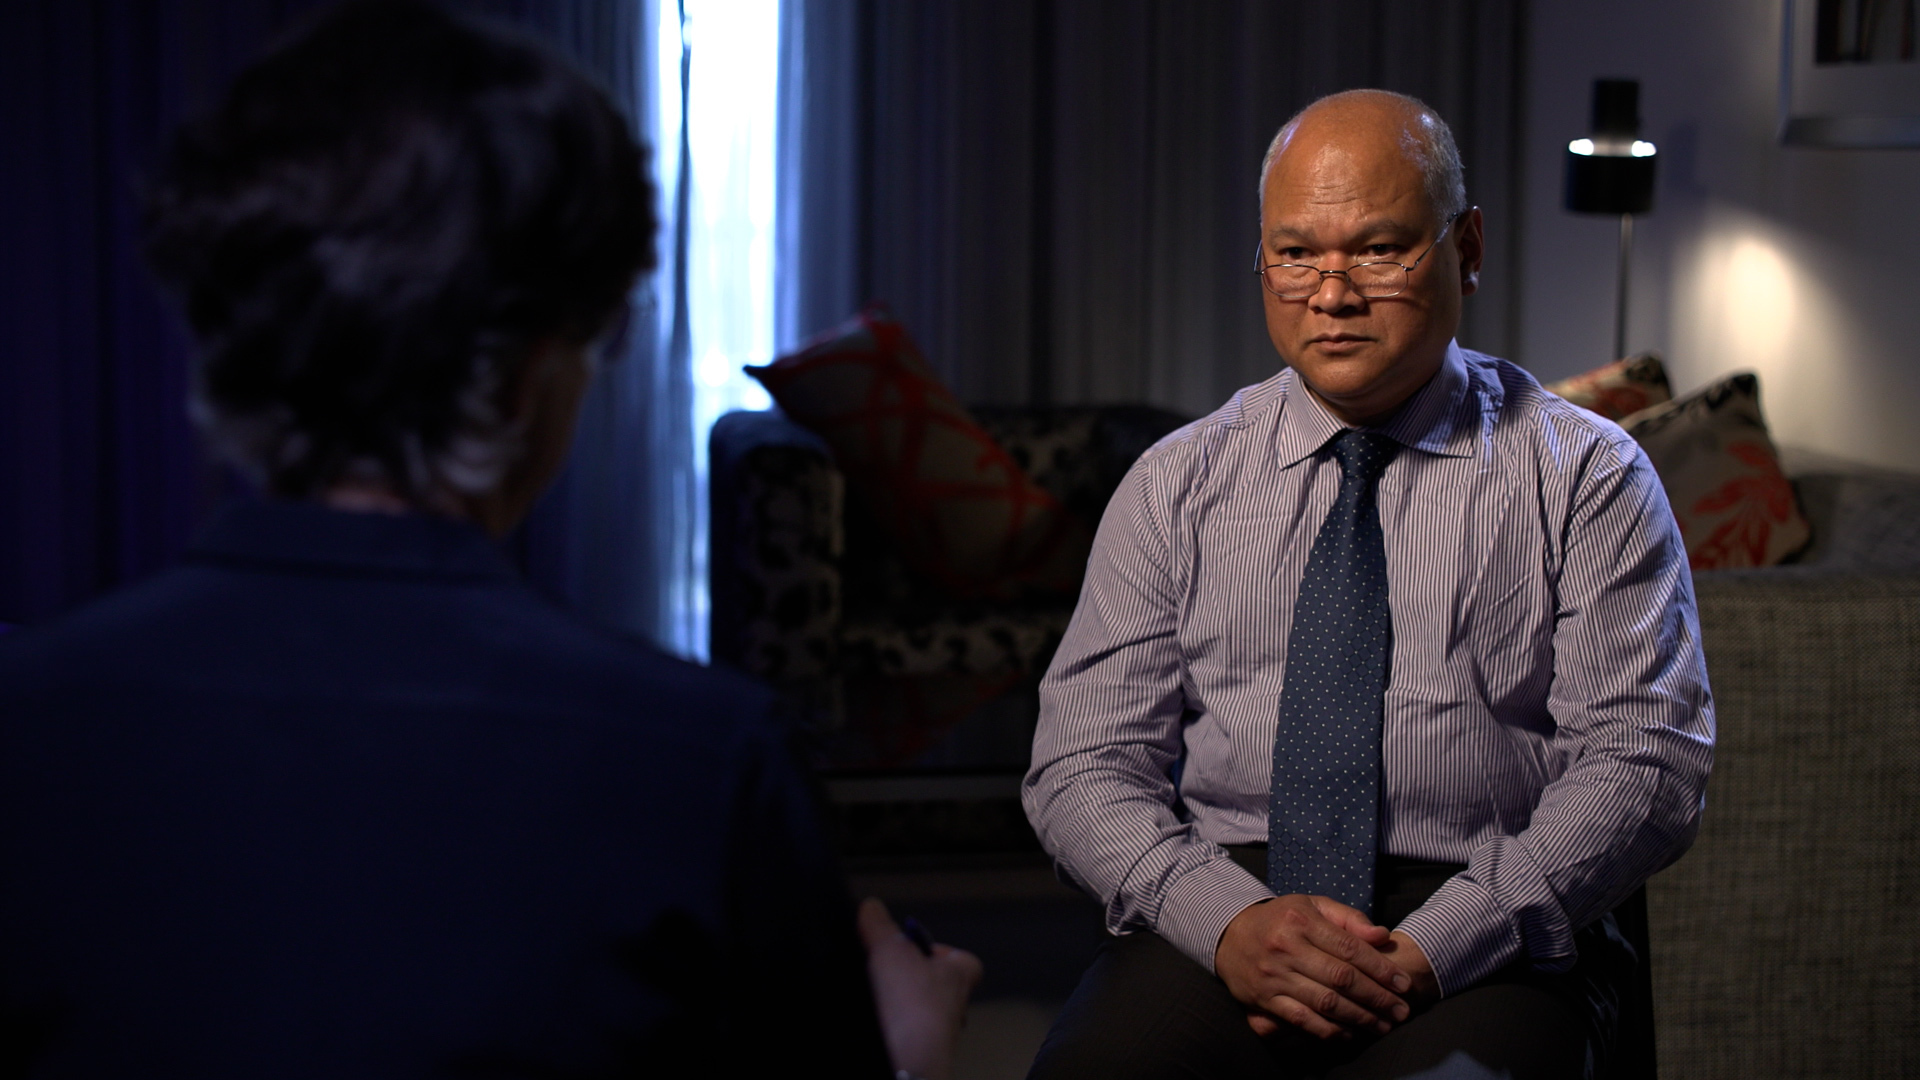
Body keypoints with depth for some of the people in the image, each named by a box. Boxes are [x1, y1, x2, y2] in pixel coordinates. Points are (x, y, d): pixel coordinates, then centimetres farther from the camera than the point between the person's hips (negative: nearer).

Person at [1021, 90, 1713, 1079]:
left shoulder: (1584, 477, 7)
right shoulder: (1175, 485, 12)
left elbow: (1647, 760, -2)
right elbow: (1083, 765, 7)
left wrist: (1437, 944, -16)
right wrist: (1227, 920, -13)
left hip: (1484, 948, -1)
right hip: (1217, 921, 2)